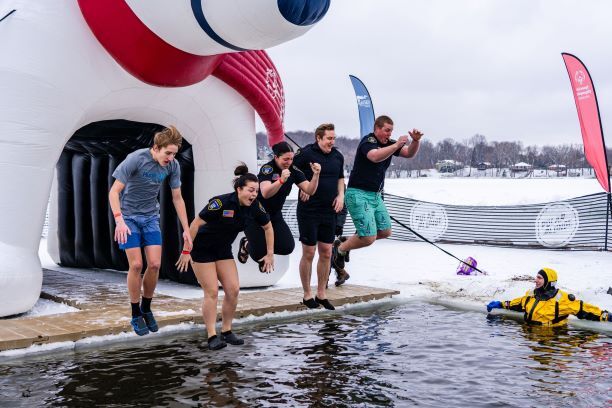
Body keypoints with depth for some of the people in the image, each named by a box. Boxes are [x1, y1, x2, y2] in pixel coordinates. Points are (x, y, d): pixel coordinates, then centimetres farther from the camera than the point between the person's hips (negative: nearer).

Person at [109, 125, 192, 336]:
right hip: (129, 217, -4)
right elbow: (114, 192, -20)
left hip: (151, 217, 4)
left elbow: (177, 198, 1)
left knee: (155, 264, -5)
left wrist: (186, 229, 0)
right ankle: (136, 315, 7)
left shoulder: (173, 166, -10)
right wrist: (119, 220, -33)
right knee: (136, 265, -9)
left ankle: (146, 308, 17)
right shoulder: (135, 159, -23)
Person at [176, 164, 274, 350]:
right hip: (201, 249, -6)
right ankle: (212, 336, -2)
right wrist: (186, 251, -23)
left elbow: (268, 227, 5)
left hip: (223, 249, 6)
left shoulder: (254, 206, -12)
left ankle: (226, 332, 12)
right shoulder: (221, 202, -30)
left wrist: (270, 254, 3)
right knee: (212, 292, -9)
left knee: (233, 289, -3)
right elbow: (196, 223, -25)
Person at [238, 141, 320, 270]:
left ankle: (262, 246, 19)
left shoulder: (294, 171, -6)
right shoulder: (267, 168, -22)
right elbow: (265, 193, -38)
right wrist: (281, 180, -52)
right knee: (259, 255, -9)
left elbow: (310, 190, -13)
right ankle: (246, 244, 28)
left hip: (275, 215, 5)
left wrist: (316, 175, -30)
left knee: (288, 247, -11)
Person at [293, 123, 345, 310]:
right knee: (309, 253, 1)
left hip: (329, 211, 5)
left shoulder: (338, 156, 7)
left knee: (326, 253, 8)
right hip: (309, 211, -5)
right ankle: (307, 295, 15)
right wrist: (302, 187, -12)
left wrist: (341, 195, 7)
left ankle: (321, 294, 21)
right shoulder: (306, 153, -11)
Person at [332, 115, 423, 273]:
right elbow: (375, 156, -36)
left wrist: (415, 141, -12)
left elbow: (409, 153, 6)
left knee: (385, 232, 11)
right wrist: (397, 145, -37)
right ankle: (340, 248, 13)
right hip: (359, 194, -9)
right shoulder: (368, 141, -15)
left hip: (376, 195, 9)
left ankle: (348, 242, 27)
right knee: (369, 238, -13)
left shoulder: (388, 143, 9)